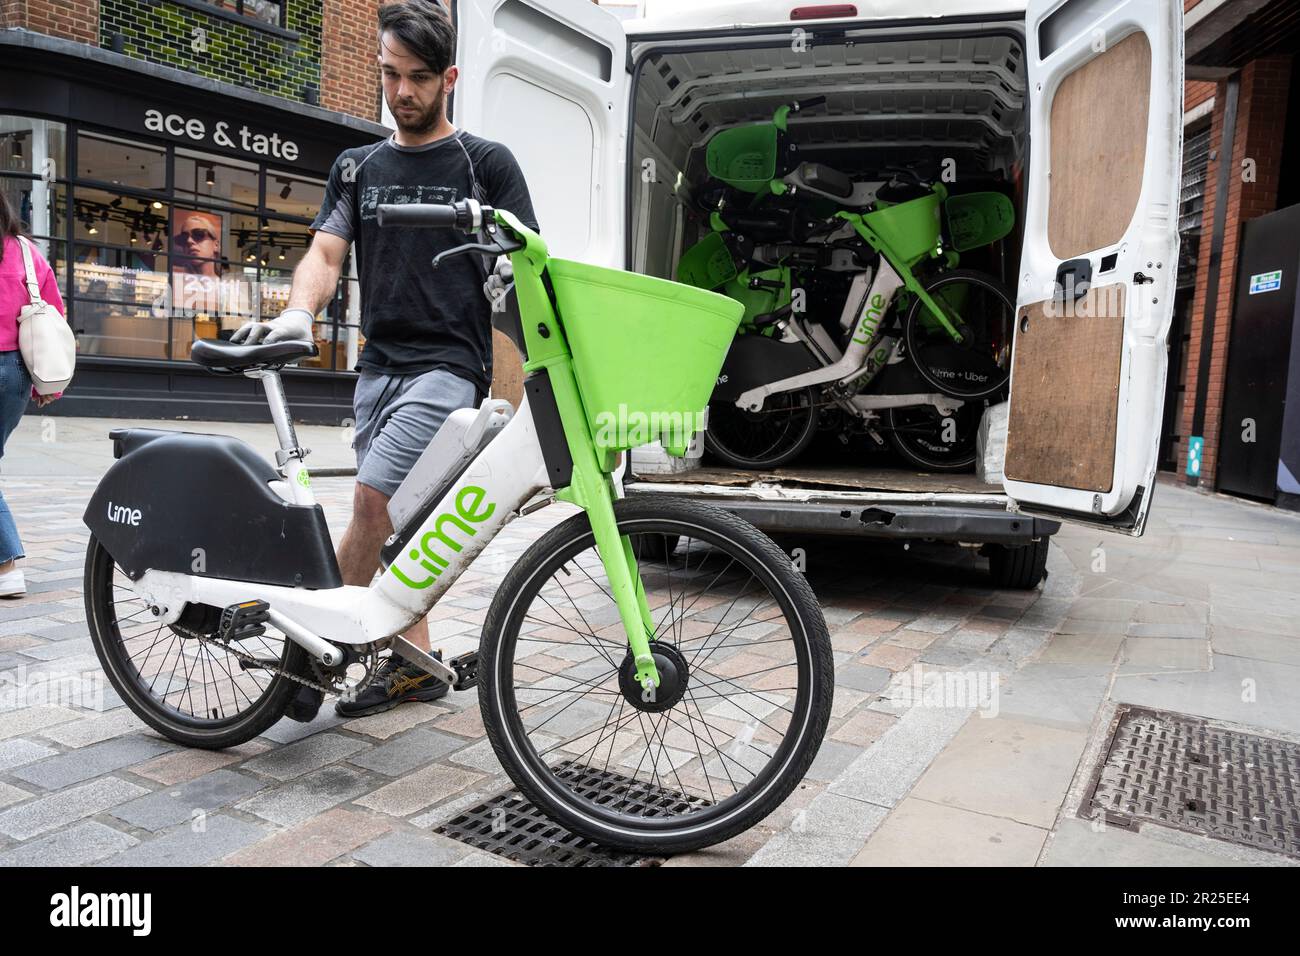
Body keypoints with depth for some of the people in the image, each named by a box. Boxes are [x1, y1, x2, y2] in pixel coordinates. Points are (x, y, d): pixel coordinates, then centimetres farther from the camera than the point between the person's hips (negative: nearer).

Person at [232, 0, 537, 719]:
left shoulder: (486, 163, 4)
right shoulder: (356, 168, 16)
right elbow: (325, 253, 7)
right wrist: (299, 314, -13)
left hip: (447, 364, -5)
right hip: (379, 364, 6)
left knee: (373, 499, -17)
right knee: (394, 520, 7)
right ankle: (415, 662, 19)